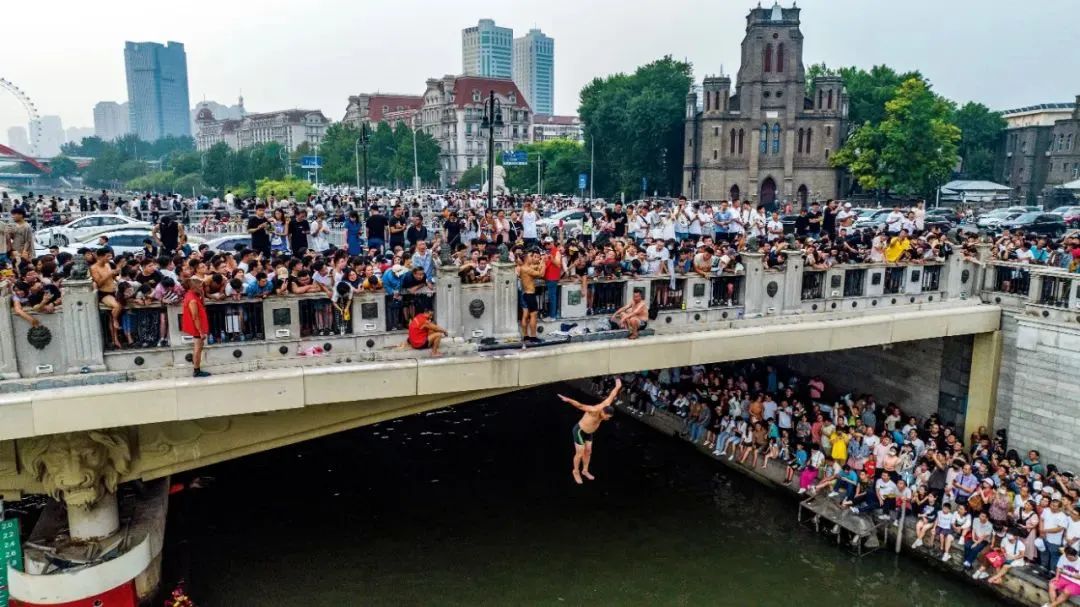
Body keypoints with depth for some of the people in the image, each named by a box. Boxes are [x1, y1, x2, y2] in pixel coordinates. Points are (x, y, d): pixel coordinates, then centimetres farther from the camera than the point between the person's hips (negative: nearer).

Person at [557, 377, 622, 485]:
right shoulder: (594, 411, -38)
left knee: (588, 451, 16)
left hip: (589, 432, 7)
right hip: (579, 431, -7)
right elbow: (580, 405, -52)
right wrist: (568, 400, -67)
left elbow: (611, 396, 1)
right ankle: (576, 471, 28)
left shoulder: (605, 406, -17)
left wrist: (617, 387, 17)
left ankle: (585, 471, 37)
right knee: (580, 453, 4)